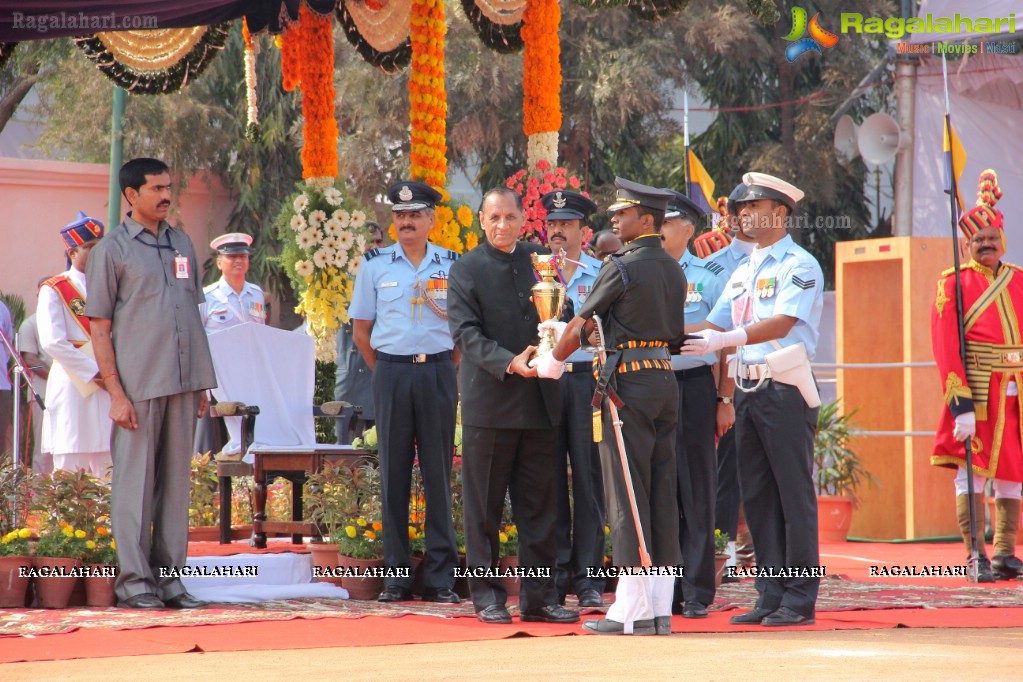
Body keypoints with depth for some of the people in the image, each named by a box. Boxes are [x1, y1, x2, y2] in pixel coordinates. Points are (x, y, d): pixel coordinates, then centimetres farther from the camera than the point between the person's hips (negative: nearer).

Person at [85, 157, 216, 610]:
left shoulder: (182, 244, 16)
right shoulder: (111, 250, -1)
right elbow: (100, 327, -4)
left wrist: (202, 382, 14)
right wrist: (115, 392, -11)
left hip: (183, 384, 5)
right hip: (138, 386, -5)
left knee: (177, 480, 6)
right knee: (135, 481, -3)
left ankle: (168, 576, 12)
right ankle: (134, 579, 2)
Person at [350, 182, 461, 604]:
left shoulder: (452, 264, 6)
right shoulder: (375, 264, 6)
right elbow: (360, 331, 10)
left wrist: (448, 372, 4)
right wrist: (386, 374, 6)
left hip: (438, 372, 0)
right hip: (391, 373, 0)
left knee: (439, 472, 0)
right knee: (394, 471, 2)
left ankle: (440, 576, 2)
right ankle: (396, 573, 6)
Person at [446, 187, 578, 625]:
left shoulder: (539, 260, 11)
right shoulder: (466, 270, 0)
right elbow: (466, 333, -10)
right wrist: (509, 363, -24)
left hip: (539, 401, 4)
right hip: (489, 403, -4)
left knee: (538, 506, 7)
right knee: (484, 507, 2)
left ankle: (539, 596, 12)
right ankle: (487, 596, 10)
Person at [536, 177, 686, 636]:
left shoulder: (622, 268, -10)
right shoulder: (674, 270, 13)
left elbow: (580, 326, -3)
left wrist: (551, 363, 13)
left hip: (628, 383, -8)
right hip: (666, 379, 8)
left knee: (626, 496, -4)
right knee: (662, 494, 7)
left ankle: (632, 610, -4)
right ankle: (660, 608, 8)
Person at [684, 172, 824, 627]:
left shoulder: (799, 265, -6)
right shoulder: (743, 272, 19)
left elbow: (783, 323, -19)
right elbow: (715, 325, 18)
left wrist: (724, 340, -28)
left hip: (785, 389, -8)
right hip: (747, 388, 8)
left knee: (794, 495, -5)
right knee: (756, 496, 8)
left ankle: (800, 599, -1)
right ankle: (771, 596, 14)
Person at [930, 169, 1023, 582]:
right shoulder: (953, 285, -2)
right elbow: (945, 349, -9)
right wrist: (960, 405, -17)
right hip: (977, 392, -4)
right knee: (972, 471, -5)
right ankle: (976, 556, -2)